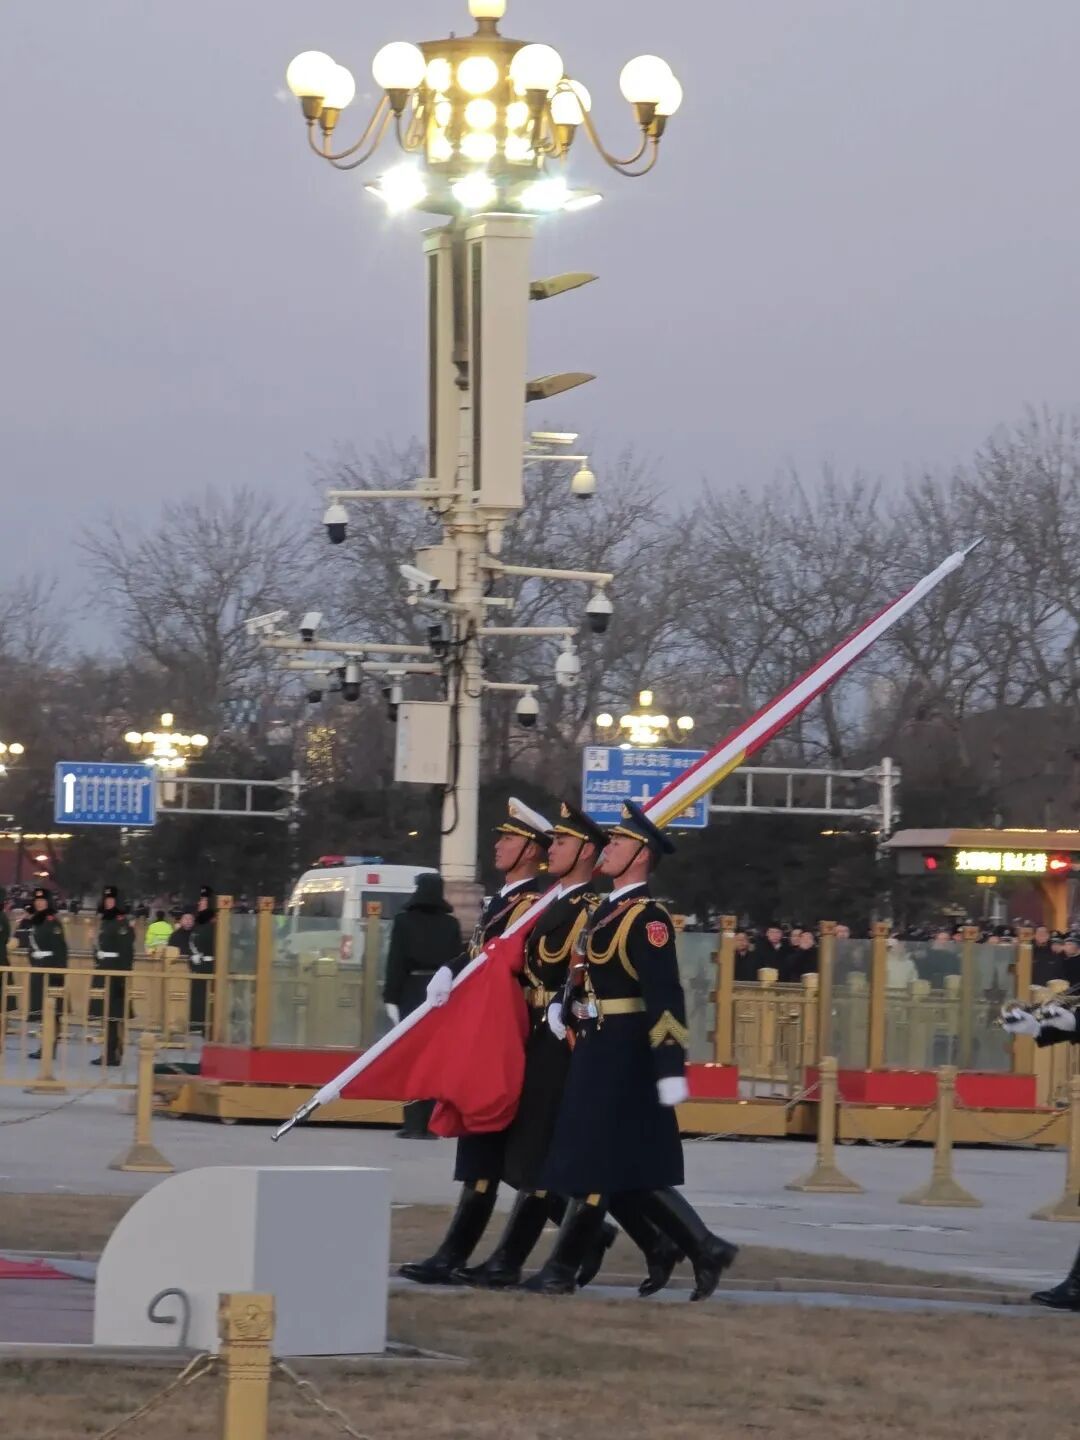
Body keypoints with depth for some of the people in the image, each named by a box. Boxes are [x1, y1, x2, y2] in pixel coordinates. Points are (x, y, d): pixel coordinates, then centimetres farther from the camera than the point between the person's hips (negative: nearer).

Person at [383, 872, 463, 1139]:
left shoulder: (404, 921, -3)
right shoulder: (451, 924, 4)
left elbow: (396, 961, -6)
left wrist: (391, 997, -4)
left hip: (413, 992, -2)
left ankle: (414, 1123, -5)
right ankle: (431, 1123, 4)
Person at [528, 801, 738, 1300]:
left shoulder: (648, 917, -13)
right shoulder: (607, 911, 16)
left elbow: (665, 996, -20)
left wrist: (671, 1069, -25)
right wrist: (565, 1011, 4)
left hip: (620, 1058, -10)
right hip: (598, 1053, 10)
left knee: (597, 1166, -3)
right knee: (629, 1172, 9)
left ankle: (562, 1271, 2)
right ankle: (705, 1251, 12)